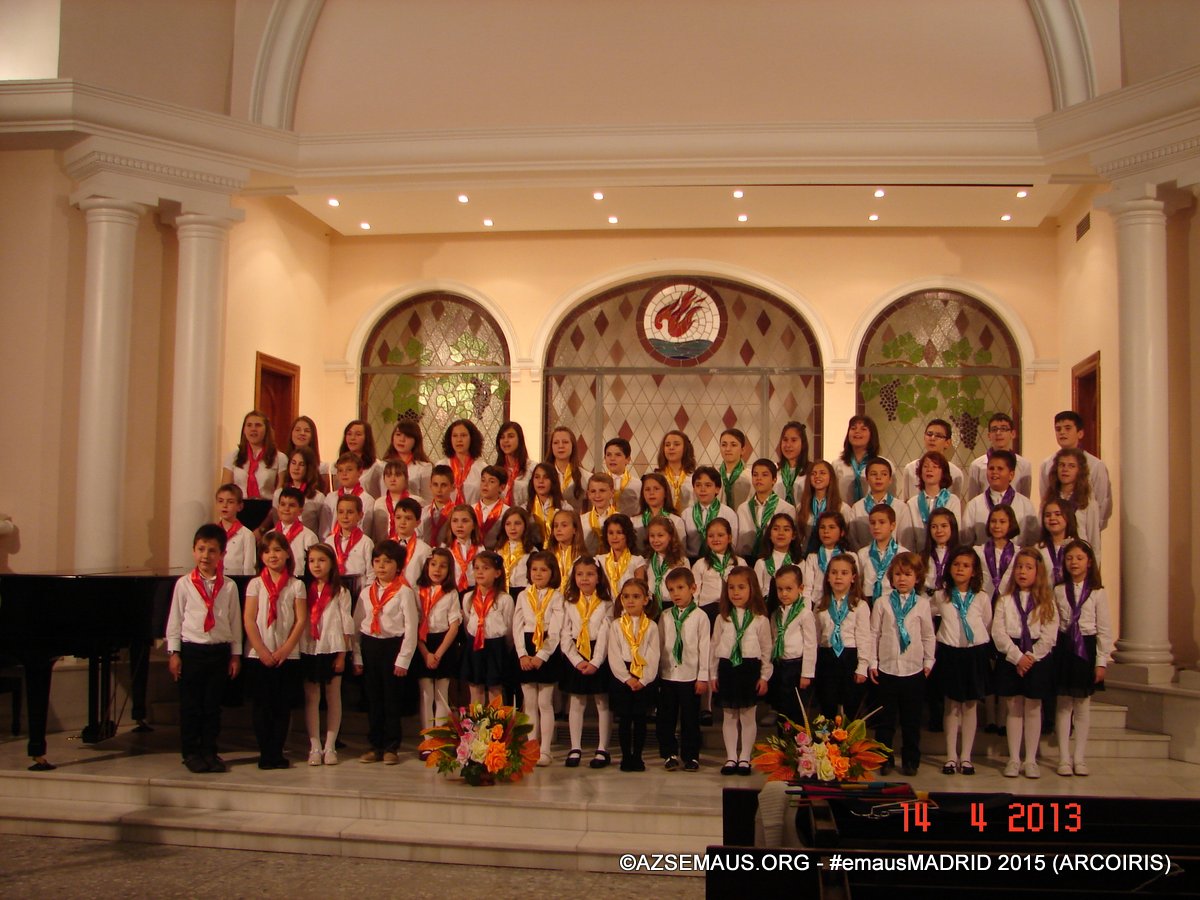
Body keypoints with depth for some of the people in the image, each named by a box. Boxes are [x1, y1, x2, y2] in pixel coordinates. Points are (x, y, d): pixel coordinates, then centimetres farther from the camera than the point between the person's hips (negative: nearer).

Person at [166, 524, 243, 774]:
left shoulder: (229, 587, 2)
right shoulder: (184, 584, 0)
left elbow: (235, 622, 6)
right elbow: (174, 619, 3)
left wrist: (235, 654, 6)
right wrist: (173, 652, 0)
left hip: (220, 651, 1)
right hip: (191, 650, -1)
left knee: (213, 705, 7)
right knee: (190, 705, 5)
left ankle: (209, 751, 17)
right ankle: (191, 753, 16)